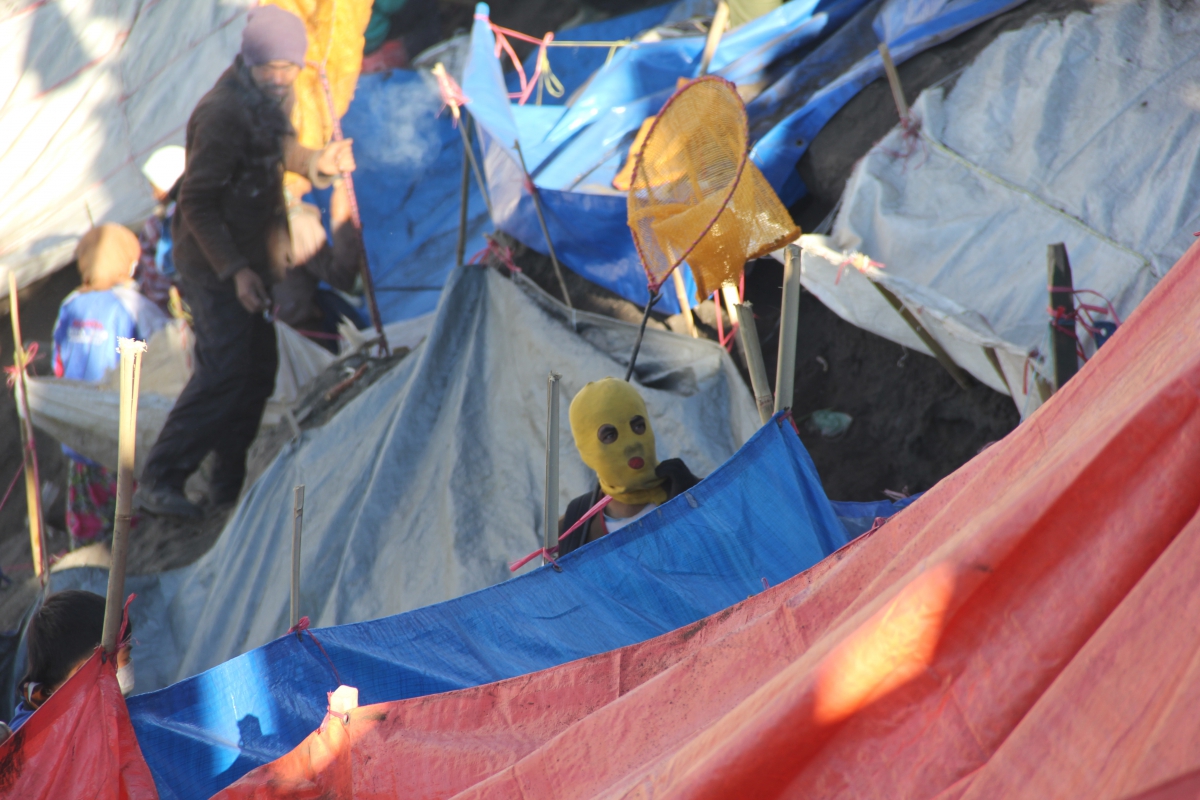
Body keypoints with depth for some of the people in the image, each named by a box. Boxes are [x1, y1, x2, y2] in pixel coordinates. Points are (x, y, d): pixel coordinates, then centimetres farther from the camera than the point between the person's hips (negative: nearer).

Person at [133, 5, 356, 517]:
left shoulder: (262, 105, 6)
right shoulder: (224, 113, -23)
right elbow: (198, 203, -23)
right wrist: (234, 270, -25)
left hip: (243, 260, 10)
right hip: (214, 267, -10)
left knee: (257, 369, 12)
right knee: (223, 372, -12)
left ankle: (229, 483, 22)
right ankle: (157, 483, -7)